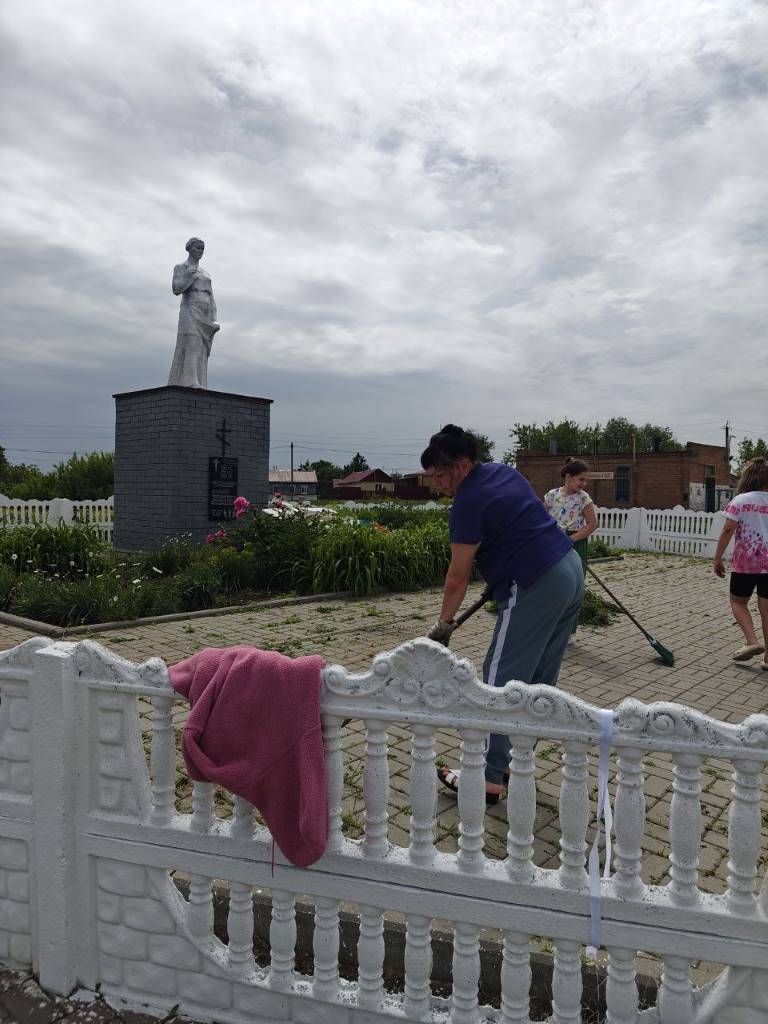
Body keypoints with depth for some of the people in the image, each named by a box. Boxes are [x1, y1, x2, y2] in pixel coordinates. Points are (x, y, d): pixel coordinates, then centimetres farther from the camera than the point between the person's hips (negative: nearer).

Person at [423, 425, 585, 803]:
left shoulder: (469, 503, -14)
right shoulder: (504, 471, 12)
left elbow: (458, 577, -9)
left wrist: (444, 623, 4)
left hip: (535, 589, -10)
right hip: (571, 571, 10)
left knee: (500, 683, -3)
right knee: (540, 681, 14)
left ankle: (488, 778, 2)